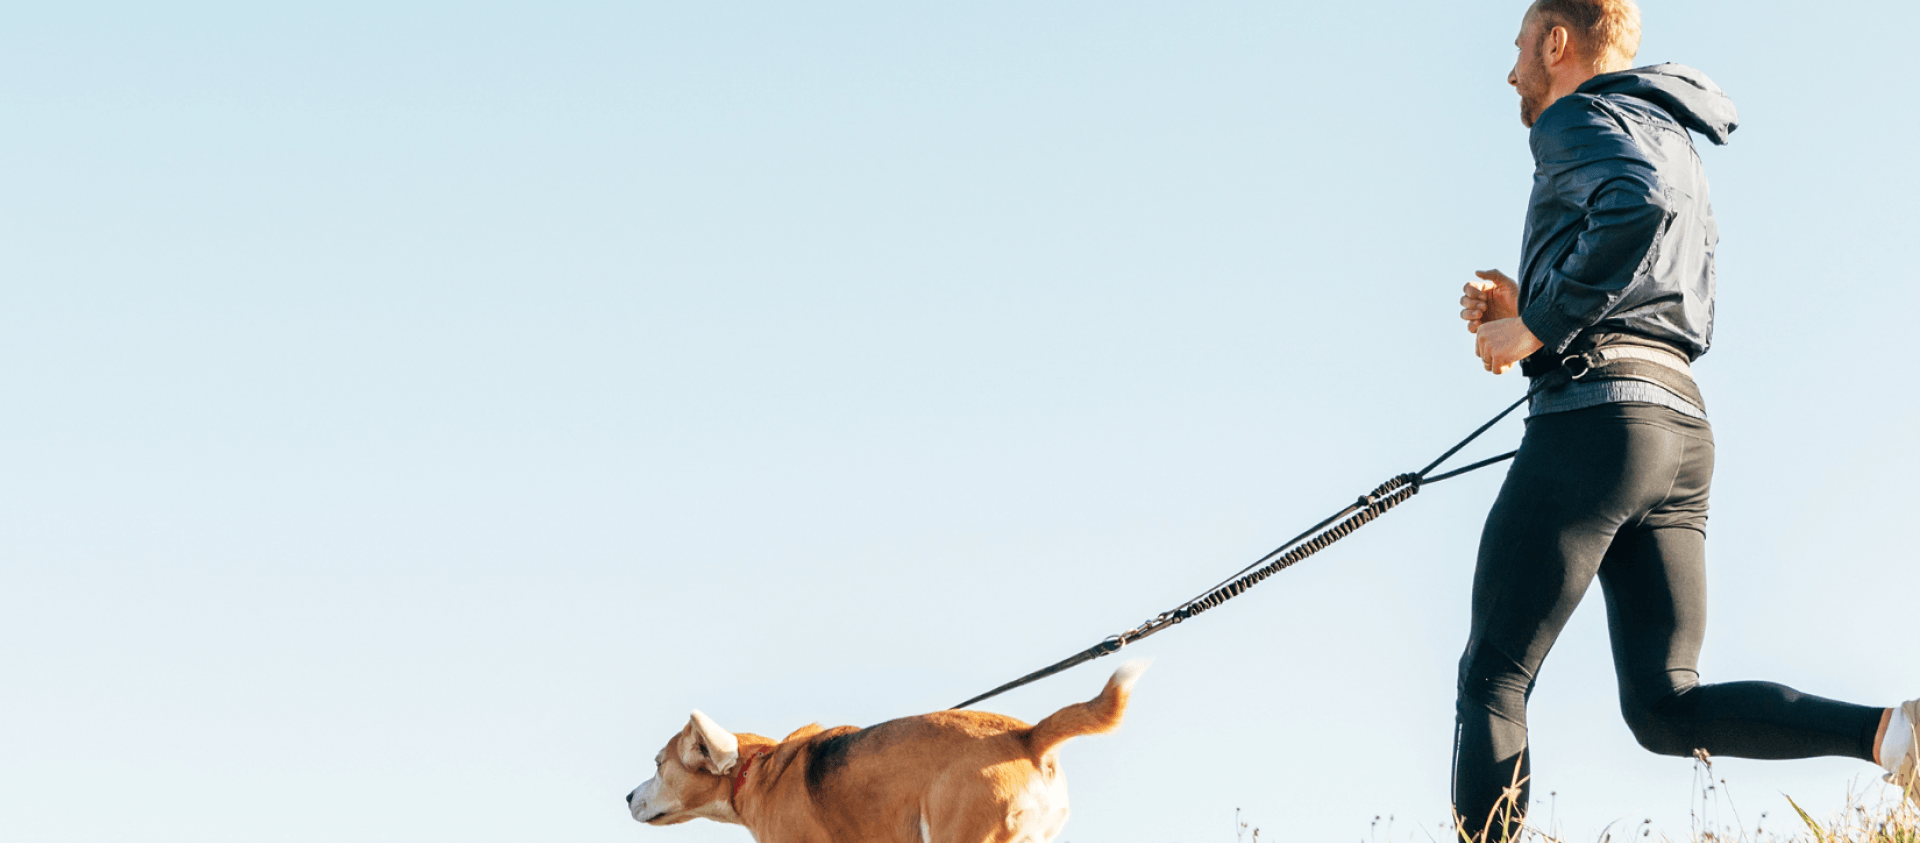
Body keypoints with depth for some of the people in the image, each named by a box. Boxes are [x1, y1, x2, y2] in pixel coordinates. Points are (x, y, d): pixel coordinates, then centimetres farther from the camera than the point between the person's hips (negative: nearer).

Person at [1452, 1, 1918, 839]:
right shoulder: (1677, 148, 30)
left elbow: (1638, 204, -22)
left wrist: (1537, 325, -14)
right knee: (1667, 708, 2)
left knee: (1492, 680, -5)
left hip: (1595, 418, -9)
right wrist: (1532, 314, 19)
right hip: (1685, 429, 9)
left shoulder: (1581, 117, 1)